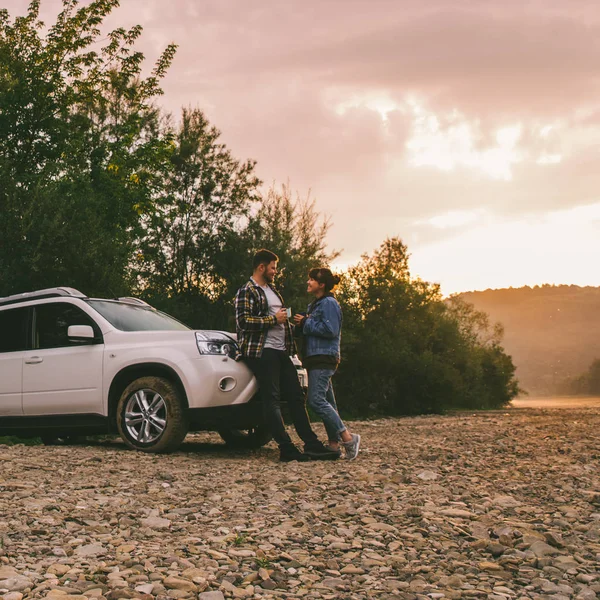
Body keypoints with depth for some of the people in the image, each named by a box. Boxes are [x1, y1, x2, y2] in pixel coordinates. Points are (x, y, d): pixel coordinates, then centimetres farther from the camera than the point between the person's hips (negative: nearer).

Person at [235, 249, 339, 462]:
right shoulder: (246, 292, -6)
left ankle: (312, 444, 11)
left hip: (281, 351, 9)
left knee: (296, 397, 7)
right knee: (272, 400, -7)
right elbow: (243, 321, -19)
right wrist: (274, 319, -15)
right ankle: (286, 449, -8)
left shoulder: (272, 290, 23)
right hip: (262, 352, -9)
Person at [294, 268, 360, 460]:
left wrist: (306, 323, -14)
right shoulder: (314, 305, 21)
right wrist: (301, 324, 7)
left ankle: (348, 438, -15)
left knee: (316, 400, -17)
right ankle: (334, 444, 10)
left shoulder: (329, 303, -10)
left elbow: (331, 330, -20)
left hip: (324, 358, -11)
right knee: (327, 402, 8)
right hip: (316, 358, 11)